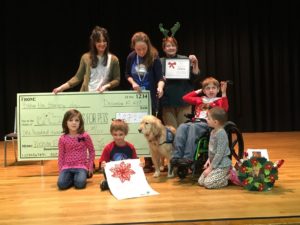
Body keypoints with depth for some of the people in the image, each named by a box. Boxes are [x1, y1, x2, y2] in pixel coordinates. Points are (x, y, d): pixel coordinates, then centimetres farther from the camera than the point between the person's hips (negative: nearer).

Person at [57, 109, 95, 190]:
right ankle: (72, 177, 5)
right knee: (61, 184, -23)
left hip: (81, 166, -2)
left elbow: (92, 151, 5)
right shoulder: (62, 138, -1)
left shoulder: (85, 136, -5)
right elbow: (61, 155, 7)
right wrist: (60, 171, 3)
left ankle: (83, 175, 4)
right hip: (67, 167, 2)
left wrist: (90, 166, 0)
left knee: (80, 184, -28)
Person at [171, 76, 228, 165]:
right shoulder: (200, 99, 28)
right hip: (195, 121, 5)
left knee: (193, 127, -36)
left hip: (207, 123, -5)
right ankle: (176, 156, -35)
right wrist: (198, 91, 30)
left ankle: (188, 157, -42)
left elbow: (224, 109, -8)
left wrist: (224, 93, -16)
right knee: (182, 127, -26)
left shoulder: (218, 100, 14)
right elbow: (185, 97, 29)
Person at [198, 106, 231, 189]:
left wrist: (211, 168, -20)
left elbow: (219, 153, -24)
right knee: (201, 181, 5)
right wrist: (209, 159, 2)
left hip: (222, 164, -9)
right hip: (213, 162, 9)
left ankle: (229, 177, 2)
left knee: (208, 183, -18)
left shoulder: (221, 134, -22)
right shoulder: (213, 132, 6)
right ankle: (224, 175, 16)